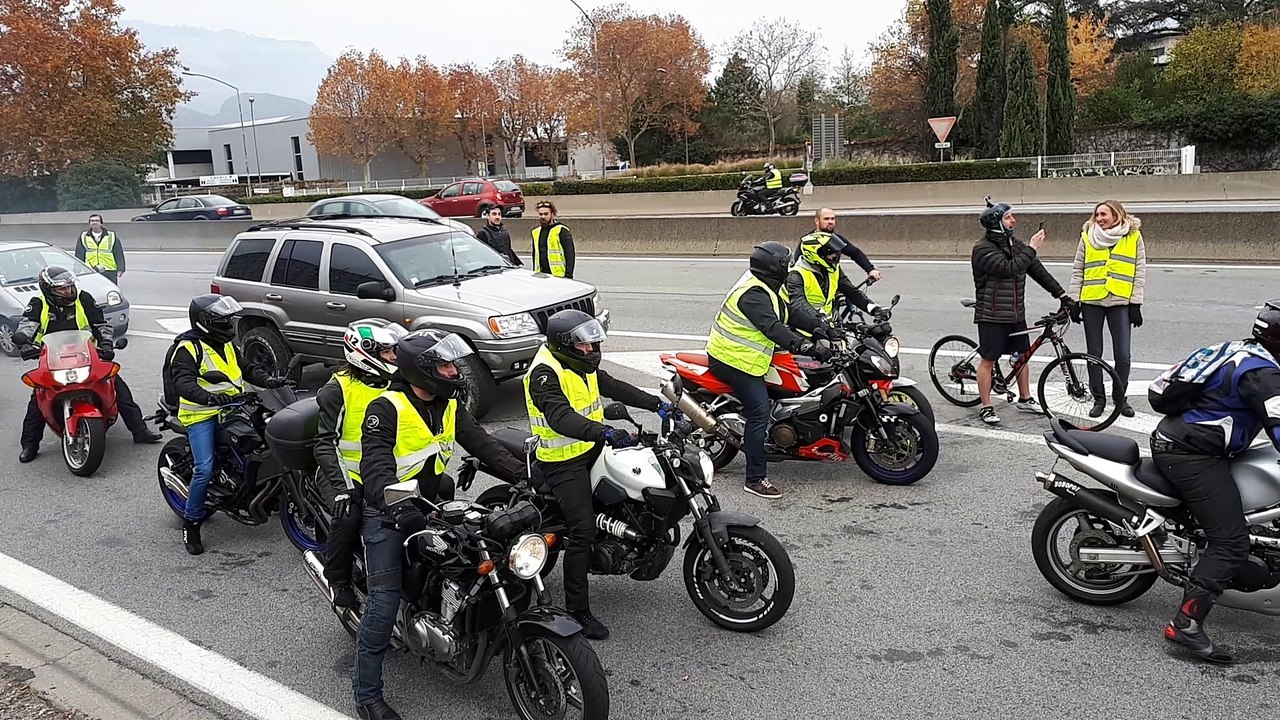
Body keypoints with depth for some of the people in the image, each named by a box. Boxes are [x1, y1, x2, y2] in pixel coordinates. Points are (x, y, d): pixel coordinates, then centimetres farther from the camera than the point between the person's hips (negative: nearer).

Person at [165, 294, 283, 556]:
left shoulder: (225, 345, 16)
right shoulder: (188, 348, -11)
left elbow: (245, 367, 19)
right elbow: (182, 382, -25)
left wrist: (268, 380, -2)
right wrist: (208, 397, -43)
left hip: (230, 410, 8)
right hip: (201, 416, -8)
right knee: (204, 469, -16)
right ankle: (191, 524, -1)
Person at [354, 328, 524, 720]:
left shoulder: (450, 406, 3)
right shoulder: (386, 408, -20)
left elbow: (483, 445, -4)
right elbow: (375, 467, -29)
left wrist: (524, 476, -17)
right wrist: (394, 504, -46)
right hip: (388, 511, -7)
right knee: (385, 598, -12)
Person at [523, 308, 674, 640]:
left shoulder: (581, 364, 8)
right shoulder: (545, 372, -22)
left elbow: (613, 386, 13)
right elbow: (560, 417, -37)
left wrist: (657, 404, 4)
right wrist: (604, 432, -51)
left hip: (592, 448, 9)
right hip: (564, 462, -9)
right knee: (583, 529, -16)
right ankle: (577, 609, -6)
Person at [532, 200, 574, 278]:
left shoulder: (562, 231, -5)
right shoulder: (536, 232, 16)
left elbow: (570, 255, -9)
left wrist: (568, 276, -16)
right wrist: (534, 272, 20)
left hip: (559, 275, -6)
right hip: (540, 275, 6)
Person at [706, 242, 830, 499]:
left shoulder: (763, 288, 11)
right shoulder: (754, 295, -23)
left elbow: (789, 313, 14)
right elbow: (773, 328, -33)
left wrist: (822, 326, 7)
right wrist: (809, 348, -39)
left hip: (734, 355, 11)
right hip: (735, 361, -11)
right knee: (760, 414, -12)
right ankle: (755, 479, -9)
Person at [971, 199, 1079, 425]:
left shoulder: (1016, 245, 7)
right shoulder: (983, 249, -16)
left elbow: (1038, 271, 8)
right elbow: (1009, 269, -29)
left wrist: (1064, 297, 5)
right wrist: (1032, 248, -21)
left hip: (1016, 314, 7)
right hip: (992, 316, -7)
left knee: (1023, 355, 15)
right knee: (988, 360, -1)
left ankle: (1025, 399, 31)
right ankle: (986, 408, 6)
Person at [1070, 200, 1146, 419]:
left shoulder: (1133, 237, 5)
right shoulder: (1087, 236, 7)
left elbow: (1140, 272, 4)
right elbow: (1077, 271, 9)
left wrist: (1136, 304, -2)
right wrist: (1074, 301, 4)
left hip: (1120, 302, -1)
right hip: (1091, 302, 1)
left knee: (1123, 354, -2)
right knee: (1094, 353, 6)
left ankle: (1121, 397, 17)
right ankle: (1098, 398, 18)